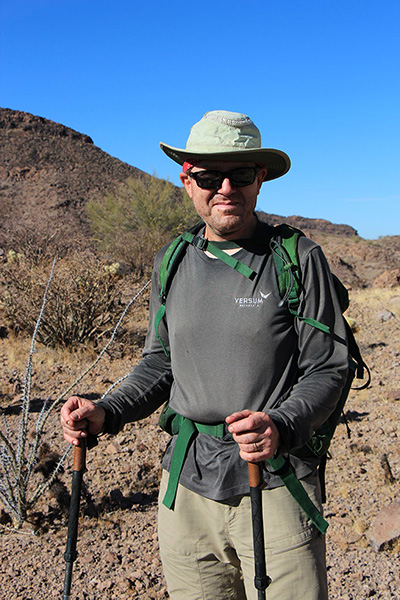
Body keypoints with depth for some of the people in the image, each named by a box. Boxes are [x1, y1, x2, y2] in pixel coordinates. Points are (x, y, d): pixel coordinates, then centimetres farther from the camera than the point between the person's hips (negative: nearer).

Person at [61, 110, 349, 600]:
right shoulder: (172, 263, 7)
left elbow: (328, 369, -6)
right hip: (187, 482, 4)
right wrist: (106, 413, 0)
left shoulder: (298, 258, -6)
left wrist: (281, 427, -24)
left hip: (276, 484, -3)